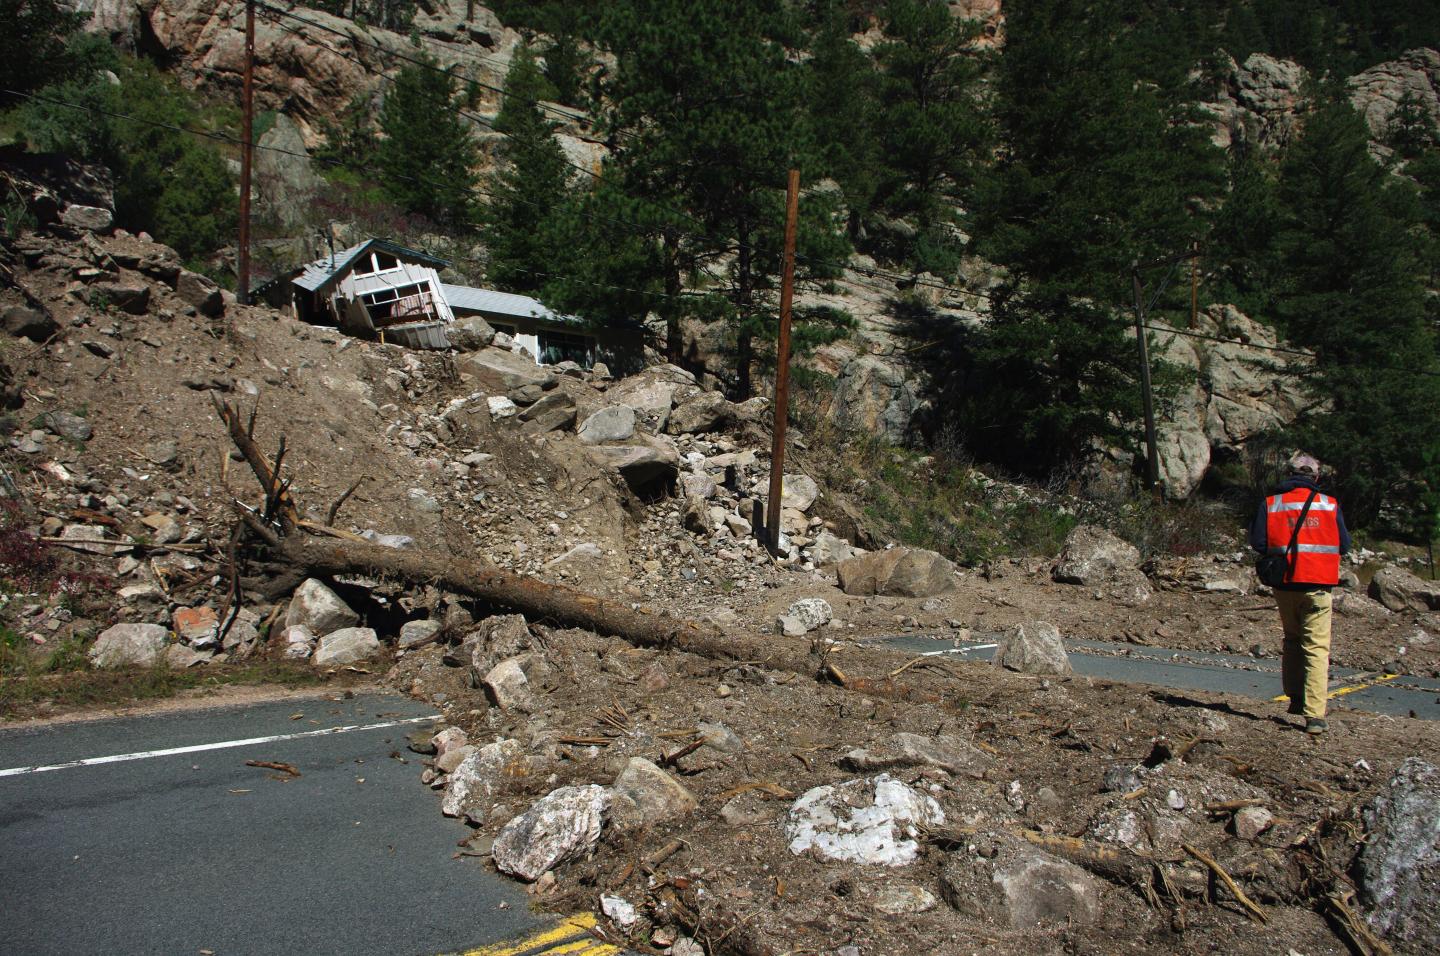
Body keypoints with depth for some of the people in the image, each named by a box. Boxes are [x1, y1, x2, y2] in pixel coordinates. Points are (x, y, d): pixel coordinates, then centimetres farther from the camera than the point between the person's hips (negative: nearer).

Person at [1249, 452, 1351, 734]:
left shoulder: (1270, 504, -1)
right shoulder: (1330, 505, 0)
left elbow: (1257, 542, -5)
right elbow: (1344, 545, 5)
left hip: (1285, 584, 2)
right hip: (1318, 584, -2)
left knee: (1292, 640, 21)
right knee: (1317, 648, -1)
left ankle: (1296, 698, 26)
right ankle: (1314, 715, -9)